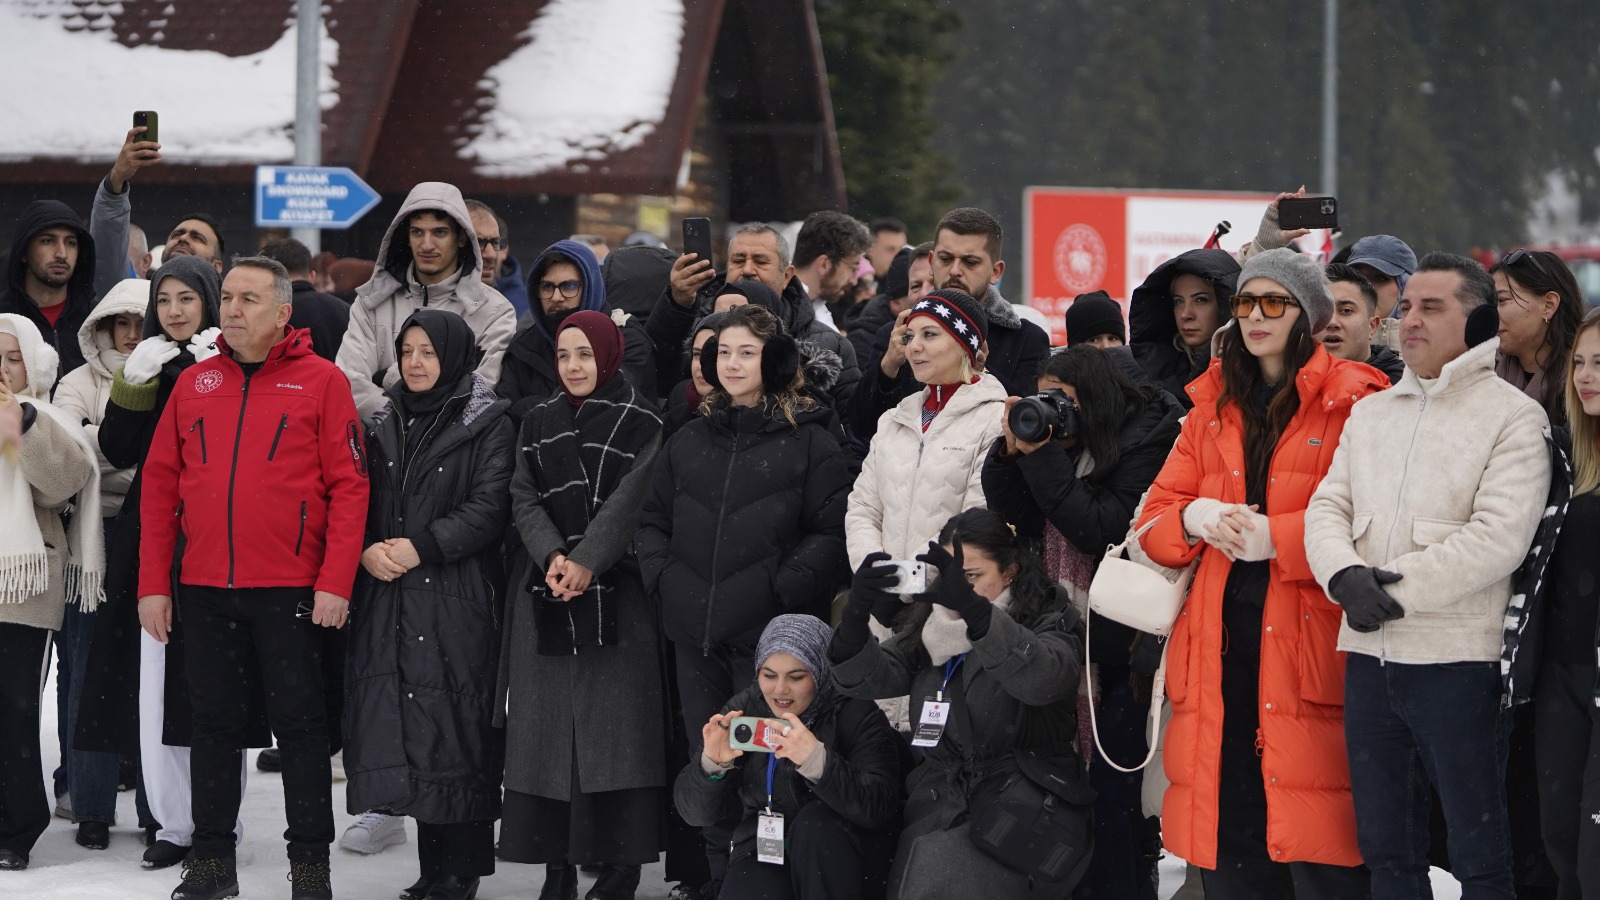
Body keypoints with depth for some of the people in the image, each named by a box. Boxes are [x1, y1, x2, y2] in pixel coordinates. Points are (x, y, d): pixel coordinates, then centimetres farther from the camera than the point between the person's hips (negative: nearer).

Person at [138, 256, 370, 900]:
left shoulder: (322, 381, -2)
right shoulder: (195, 384, 9)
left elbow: (349, 485, -6)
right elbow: (160, 484, 9)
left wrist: (335, 582, -13)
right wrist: (154, 584, 3)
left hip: (291, 590, -4)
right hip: (204, 588, 4)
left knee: (299, 723, 1)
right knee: (214, 721, 9)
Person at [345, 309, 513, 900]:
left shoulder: (488, 426, 0)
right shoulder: (387, 426, 17)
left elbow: (489, 507, -9)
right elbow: (360, 497, 15)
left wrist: (421, 547, -14)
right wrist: (367, 550, -5)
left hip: (457, 604, -5)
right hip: (388, 601, 5)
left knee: (454, 731, -6)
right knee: (403, 731, 2)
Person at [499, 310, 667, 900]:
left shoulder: (640, 422, 2)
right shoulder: (538, 424, 15)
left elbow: (630, 499, -8)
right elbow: (524, 498, 6)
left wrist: (587, 561, -19)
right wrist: (551, 555, -12)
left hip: (615, 592, -4)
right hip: (545, 595, 4)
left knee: (614, 728, -6)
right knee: (548, 728, 0)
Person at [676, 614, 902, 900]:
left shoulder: (855, 713, -12)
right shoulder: (743, 710, -3)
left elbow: (879, 807, -26)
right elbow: (694, 812, -4)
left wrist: (817, 761, -41)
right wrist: (710, 764, -26)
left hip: (837, 855, -1)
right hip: (764, 849, 2)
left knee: (815, 821, -32)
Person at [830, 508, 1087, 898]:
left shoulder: (1050, 622, 2)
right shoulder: (928, 628, 17)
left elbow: (1041, 679, -21)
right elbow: (867, 679, 3)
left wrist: (970, 606, -34)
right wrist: (856, 613, -18)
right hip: (937, 811, 4)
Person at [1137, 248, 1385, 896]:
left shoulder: (1353, 400, 0)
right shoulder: (1213, 405, 19)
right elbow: (1154, 521, 16)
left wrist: (1275, 536, -15)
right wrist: (1196, 519, -6)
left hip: (1310, 641, -5)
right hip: (1218, 641, 5)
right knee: (1231, 845, 4)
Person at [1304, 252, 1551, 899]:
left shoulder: (1513, 416, -4)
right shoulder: (1370, 414, 16)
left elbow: (1499, 536, -15)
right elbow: (1327, 509, 8)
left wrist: (1398, 587, -15)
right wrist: (1345, 575, -13)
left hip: (1459, 657, -6)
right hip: (1369, 653, 6)